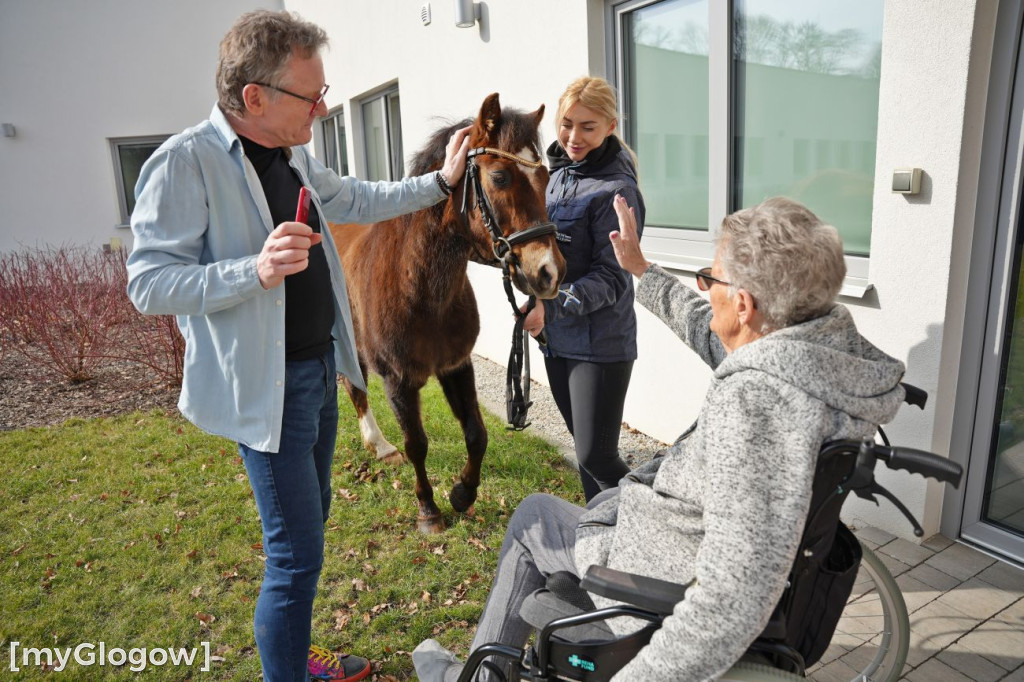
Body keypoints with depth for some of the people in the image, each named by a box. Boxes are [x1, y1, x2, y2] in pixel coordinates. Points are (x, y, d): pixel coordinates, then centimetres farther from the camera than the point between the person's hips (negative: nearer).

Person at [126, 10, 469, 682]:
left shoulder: (296, 157, 8)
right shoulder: (186, 162, -18)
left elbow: (357, 200, 24)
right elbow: (148, 283, -20)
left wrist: (440, 181, 18)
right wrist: (256, 270, -34)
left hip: (319, 369, 9)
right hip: (267, 388, -9)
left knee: (309, 521, 21)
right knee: (298, 551, -3)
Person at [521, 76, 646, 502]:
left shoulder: (617, 190, -15)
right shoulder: (556, 173, 9)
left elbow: (611, 277, -18)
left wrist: (551, 306, -25)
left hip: (600, 343, -8)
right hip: (555, 339, 8)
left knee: (597, 457, -3)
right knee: (585, 449, 18)